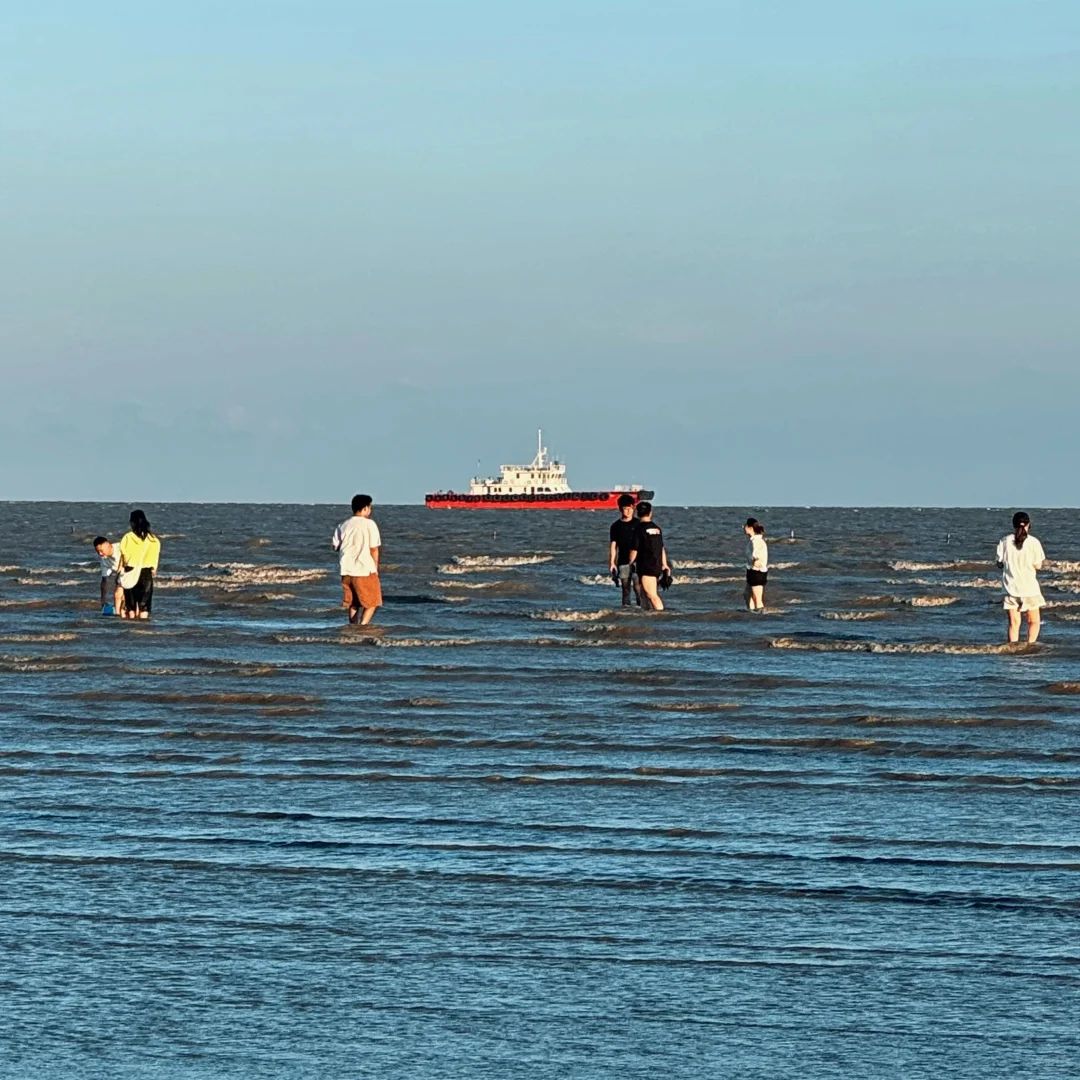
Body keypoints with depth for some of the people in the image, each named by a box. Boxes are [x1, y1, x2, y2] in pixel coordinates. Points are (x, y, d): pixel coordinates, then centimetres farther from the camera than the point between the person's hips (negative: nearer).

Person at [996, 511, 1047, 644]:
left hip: (1010, 587, 2)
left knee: (1014, 623, 7)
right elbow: (1038, 565, -7)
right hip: (1029, 588, -2)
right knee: (1034, 621, 11)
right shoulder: (1033, 542, -9)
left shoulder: (1005, 541, -2)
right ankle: (1030, 646, -7)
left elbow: (1000, 564, 2)